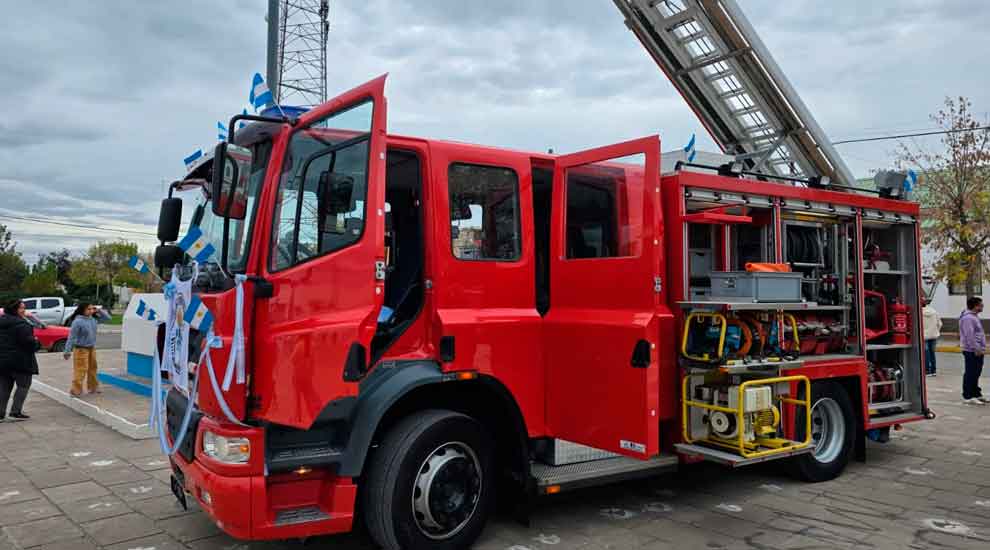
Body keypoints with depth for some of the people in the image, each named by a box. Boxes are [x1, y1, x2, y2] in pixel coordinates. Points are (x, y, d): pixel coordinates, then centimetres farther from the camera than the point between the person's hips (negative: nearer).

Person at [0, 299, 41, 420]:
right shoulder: (21, 324, -17)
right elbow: (29, 342, -22)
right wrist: (37, 344, -1)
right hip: (20, 360, -8)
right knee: (23, 385, 4)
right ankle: (16, 411, -1)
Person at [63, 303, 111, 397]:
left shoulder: (93, 319, 1)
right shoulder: (78, 321, -19)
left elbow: (107, 317, 14)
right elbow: (71, 337, -19)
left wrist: (99, 310, -3)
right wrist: (67, 351, -19)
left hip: (92, 348, 8)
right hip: (81, 349, -8)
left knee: (92, 368, 18)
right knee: (80, 370, -8)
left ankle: (93, 387, 32)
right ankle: (76, 390, -3)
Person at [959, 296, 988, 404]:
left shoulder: (974, 316, 16)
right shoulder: (967, 318, -19)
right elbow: (970, 336, -24)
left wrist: (981, 348, 20)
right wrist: (977, 349, -22)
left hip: (978, 351, 11)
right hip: (972, 352, -11)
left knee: (976, 374, 17)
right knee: (970, 374, -5)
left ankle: (977, 394, 26)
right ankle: (967, 397, 0)